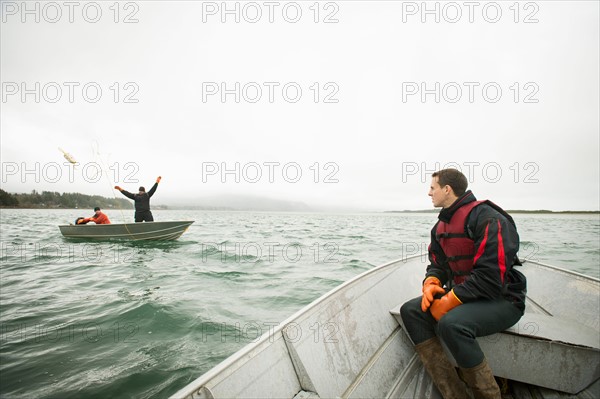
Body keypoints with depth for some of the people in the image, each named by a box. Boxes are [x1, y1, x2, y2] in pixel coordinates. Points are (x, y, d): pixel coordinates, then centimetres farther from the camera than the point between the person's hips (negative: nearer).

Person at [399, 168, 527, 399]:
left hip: (501, 300, -8)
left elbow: (490, 277, -25)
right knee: (410, 311, -11)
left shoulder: (488, 219, -18)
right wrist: (431, 283, -9)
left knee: (450, 324, -34)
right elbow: (437, 265, 14)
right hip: (460, 295, 8)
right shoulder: (441, 225, 10)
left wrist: (449, 301, -22)